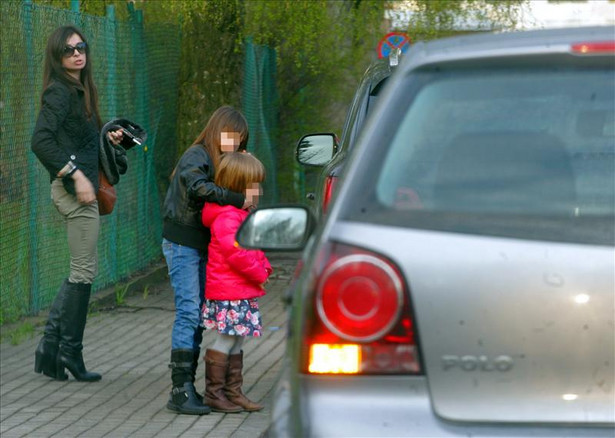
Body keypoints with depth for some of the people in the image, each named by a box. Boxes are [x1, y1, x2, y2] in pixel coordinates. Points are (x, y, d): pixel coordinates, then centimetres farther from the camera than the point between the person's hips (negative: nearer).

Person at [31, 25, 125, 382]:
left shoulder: (80, 91, 16)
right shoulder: (59, 92, -12)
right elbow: (41, 140, -23)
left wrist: (107, 139, 10)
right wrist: (77, 175, -24)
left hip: (82, 187, 10)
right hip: (74, 189, -10)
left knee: (83, 270, 13)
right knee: (85, 271, -4)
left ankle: (52, 345, 14)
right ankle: (70, 351, 4)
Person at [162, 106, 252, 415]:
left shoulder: (220, 162, 15)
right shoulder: (197, 157, -12)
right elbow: (198, 187, -34)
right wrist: (238, 200, -32)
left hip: (201, 248, 9)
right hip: (182, 245, -9)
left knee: (197, 317, 8)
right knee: (188, 312, -13)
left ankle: (187, 386, 12)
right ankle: (180, 390, -14)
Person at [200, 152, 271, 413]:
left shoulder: (240, 214, 17)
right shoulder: (226, 217, -18)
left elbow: (252, 249, 27)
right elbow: (236, 252, -26)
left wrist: (263, 268, 9)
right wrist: (259, 274, -15)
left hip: (243, 292, 10)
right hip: (229, 293, -10)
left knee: (236, 343, 13)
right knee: (225, 342, -4)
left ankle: (233, 392, 19)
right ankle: (214, 394, 2)